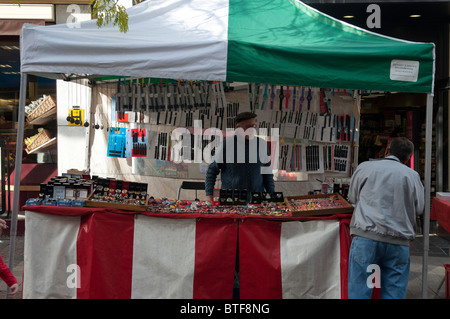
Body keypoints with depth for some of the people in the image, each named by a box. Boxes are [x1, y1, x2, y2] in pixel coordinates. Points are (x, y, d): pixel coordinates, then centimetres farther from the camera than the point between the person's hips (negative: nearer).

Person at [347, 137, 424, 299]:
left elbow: (352, 197, 16)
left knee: (359, 290, 3)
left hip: (366, 237, -1)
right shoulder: (412, 175, 8)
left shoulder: (364, 167, 5)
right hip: (399, 242, 2)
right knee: (394, 292, 10)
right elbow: (419, 209, 14)